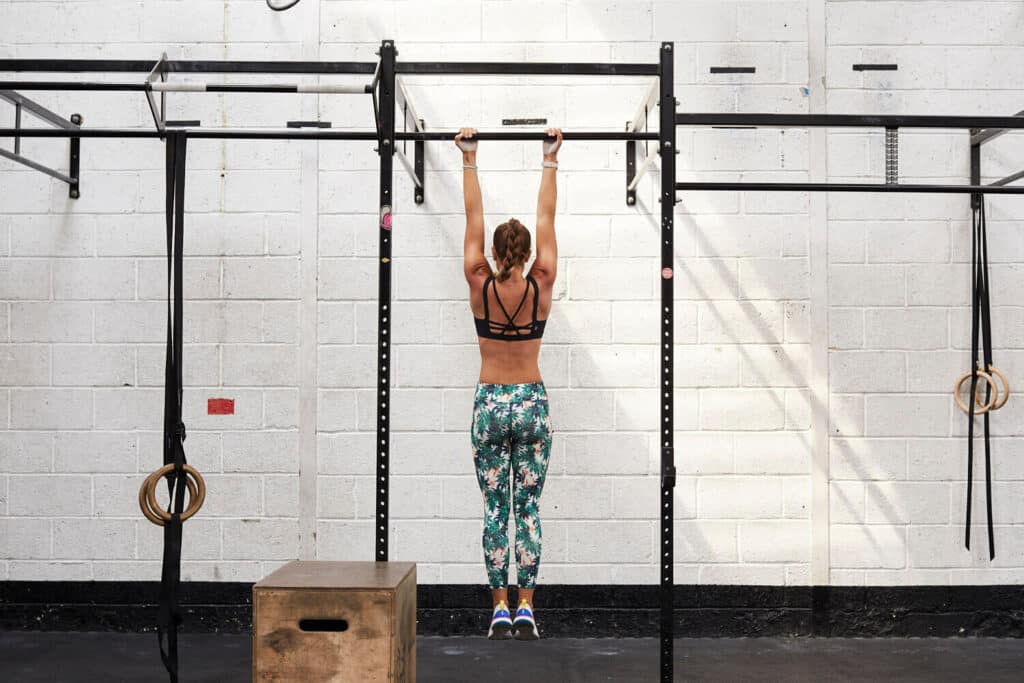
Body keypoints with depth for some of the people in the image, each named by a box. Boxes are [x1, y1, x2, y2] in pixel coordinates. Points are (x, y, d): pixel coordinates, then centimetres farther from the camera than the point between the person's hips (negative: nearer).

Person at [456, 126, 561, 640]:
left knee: (495, 509, 4)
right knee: (528, 507, 4)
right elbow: (547, 218, 3)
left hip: (490, 404, 0)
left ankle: (500, 610, 4)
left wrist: (469, 161, 10)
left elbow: (473, 217, 2)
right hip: (531, 403, 0)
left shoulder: (480, 285, -5)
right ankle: (525, 611, 4)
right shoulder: (541, 286, -5)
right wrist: (550, 161, 10)